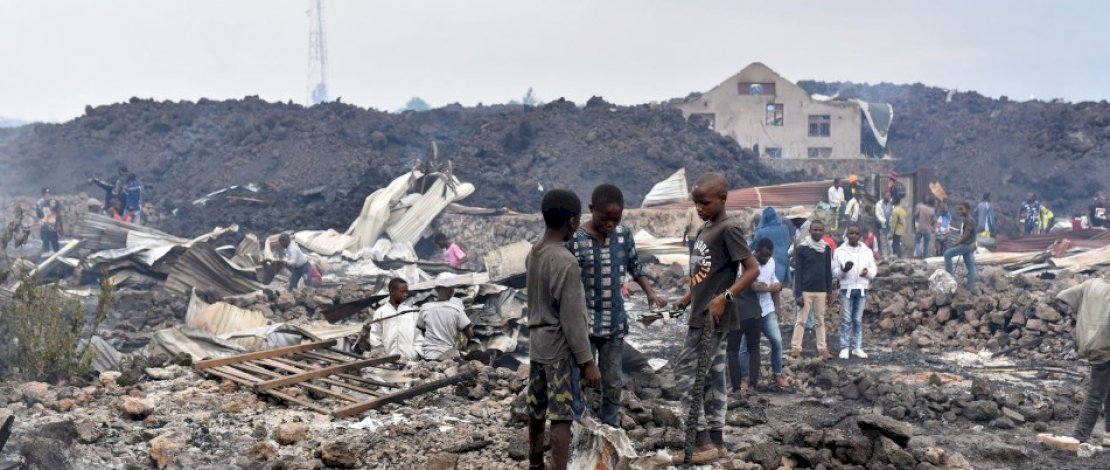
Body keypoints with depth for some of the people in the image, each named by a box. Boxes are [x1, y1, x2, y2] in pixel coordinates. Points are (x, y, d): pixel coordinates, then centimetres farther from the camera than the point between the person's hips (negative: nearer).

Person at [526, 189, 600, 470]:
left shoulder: (532, 255, 5)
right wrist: (588, 362, -15)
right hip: (561, 350, -8)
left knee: (537, 409, 19)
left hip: (537, 345, 8)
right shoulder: (566, 263, -21)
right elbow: (572, 319, -20)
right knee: (562, 416, -5)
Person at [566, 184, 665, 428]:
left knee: (613, 384, 12)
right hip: (583, 323, -4)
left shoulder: (624, 234, 0)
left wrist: (651, 293, -3)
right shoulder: (574, 239, -14)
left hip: (615, 323, 4)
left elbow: (635, 267, 13)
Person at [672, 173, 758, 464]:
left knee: (687, 372, -8)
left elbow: (752, 269, -19)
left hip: (714, 317, -9)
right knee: (713, 376, 11)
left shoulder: (729, 229, -15)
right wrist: (688, 298, 15)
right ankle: (715, 440, 18)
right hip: (703, 316, 9)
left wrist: (725, 297, -28)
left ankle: (703, 440, -3)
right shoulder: (705, 229, 13)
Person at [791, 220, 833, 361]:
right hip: (806, 291, -4)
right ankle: (795, 348, -1)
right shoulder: (801, 249, -6)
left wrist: (829, 291, 8)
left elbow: (828, 271, 13)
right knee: (801, 320, -2)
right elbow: (798, 273, -7)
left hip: (821, 291, 4)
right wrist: (798, 294, -12)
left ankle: (822, 348, 10)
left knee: (820, 320, 8)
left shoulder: (826, 249, 8)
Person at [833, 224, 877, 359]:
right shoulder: (840, 251, 1)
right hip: (846, 289, -2)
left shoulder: (867, 251, 8)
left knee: (858, 320, 7)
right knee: (846, 320, -1)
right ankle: (845, 348, 3)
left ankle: (857, 347, 12)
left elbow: (874, 269, 9)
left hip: (862, 289, 2)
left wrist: (868, 272, -13)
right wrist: (843, 270, -21)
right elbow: (834, 272, 0)